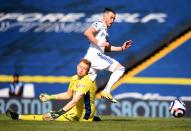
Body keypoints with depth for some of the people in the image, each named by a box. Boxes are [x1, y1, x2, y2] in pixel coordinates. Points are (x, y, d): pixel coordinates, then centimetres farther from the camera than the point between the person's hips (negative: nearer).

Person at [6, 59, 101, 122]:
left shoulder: (86, 81, -25)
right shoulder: (74, 78, 7)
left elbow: (75, 100, -36)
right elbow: (68, 95, 23)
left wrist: (60, 112, -45)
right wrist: (50, 97, 19)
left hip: (85, 112, -9)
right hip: (77, 109, 9)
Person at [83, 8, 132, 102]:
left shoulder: (105, 30, 28)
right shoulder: (99, 25, -1)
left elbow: (107, 48, 32)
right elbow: (87, 32, -18)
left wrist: (121, 48, 23)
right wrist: (98, 43, -23)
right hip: (94, 54, -10)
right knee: (120, 68, -11)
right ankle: (106, 91, -19)